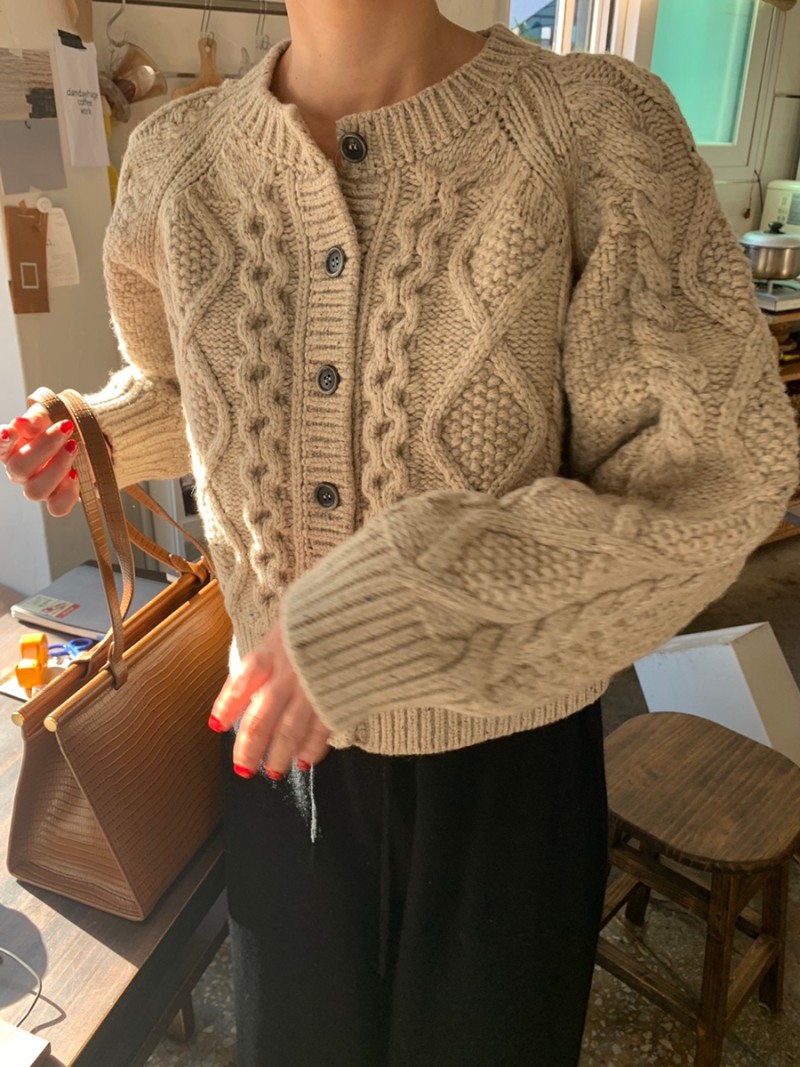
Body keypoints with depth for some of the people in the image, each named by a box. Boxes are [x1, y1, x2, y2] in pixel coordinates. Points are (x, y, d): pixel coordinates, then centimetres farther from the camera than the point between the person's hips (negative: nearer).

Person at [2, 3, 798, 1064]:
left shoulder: (601, 123, -16)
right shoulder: (176, 160, -5)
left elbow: (712, 480, -18)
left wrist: (391, 609, -26)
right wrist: (95, 435, -4)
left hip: (505, 749, -2)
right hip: (279, 740, 3)